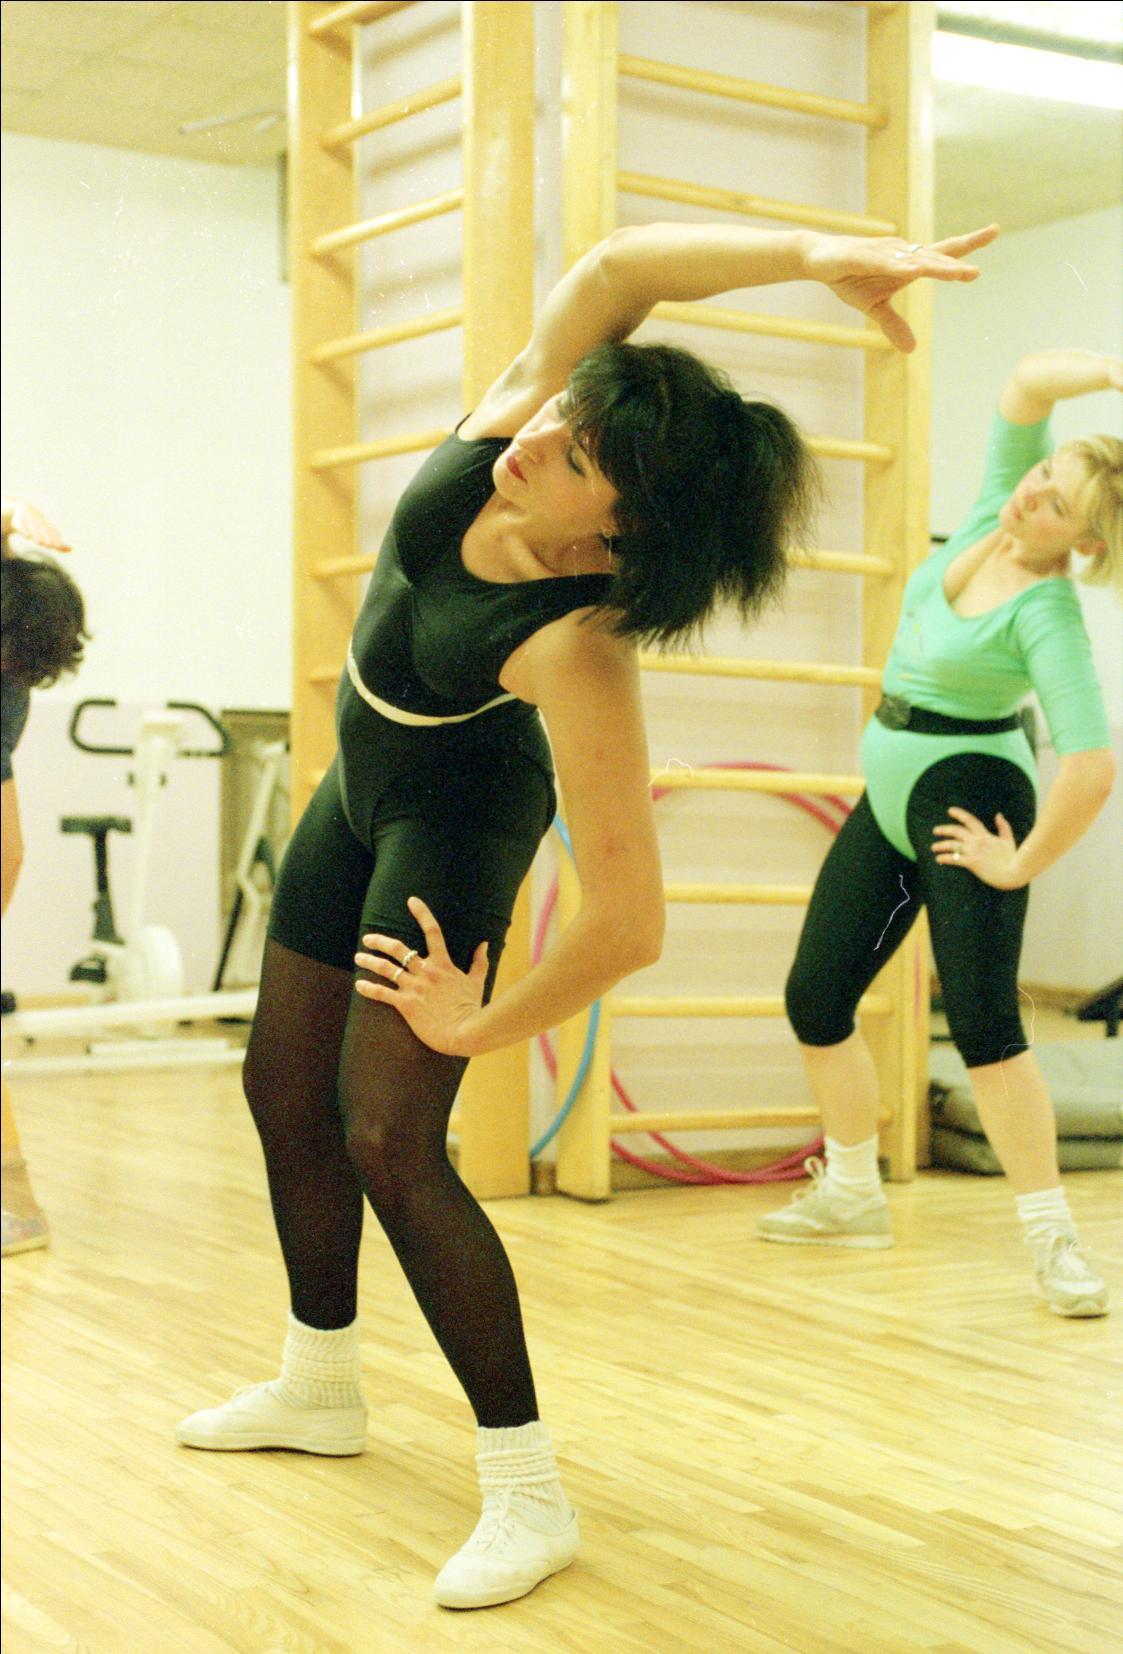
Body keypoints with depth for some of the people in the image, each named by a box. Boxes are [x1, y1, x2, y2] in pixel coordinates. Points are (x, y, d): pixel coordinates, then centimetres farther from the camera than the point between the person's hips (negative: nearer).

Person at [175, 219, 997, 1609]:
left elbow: (631, 925, -40)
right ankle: (318, 1389, 35)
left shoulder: (577, 651, -39)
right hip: (362, 782, 8)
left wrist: (479, 1028, -24)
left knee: (386, 1141, -15)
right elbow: (620, 264, -38)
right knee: (283, 1092, 15)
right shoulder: (506, 423, -24)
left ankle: (528, 1494, -5)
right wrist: (816, 255, -50)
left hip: (457, 814, -8)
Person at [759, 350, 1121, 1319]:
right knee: (816, 999, 12)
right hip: (891, 792, 8)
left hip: (966, 793, -8)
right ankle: (851, 1195, 30)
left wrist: (1021, 865, -21)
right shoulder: (992, 512, -2)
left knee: (981, 1016, -18)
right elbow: (1031, 382, -12)